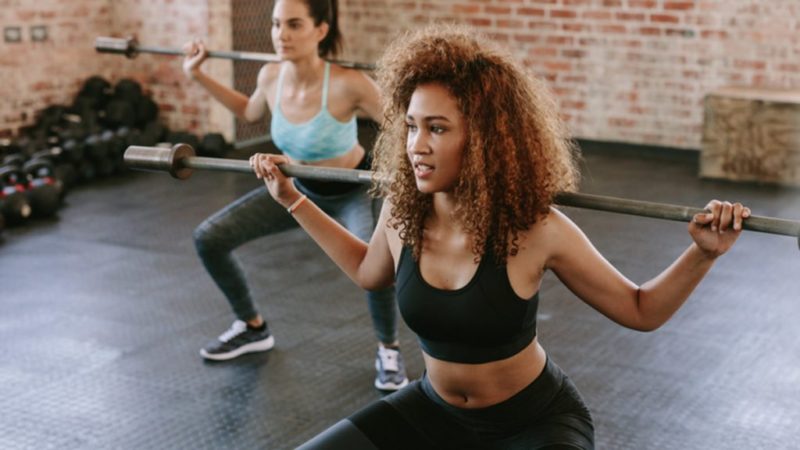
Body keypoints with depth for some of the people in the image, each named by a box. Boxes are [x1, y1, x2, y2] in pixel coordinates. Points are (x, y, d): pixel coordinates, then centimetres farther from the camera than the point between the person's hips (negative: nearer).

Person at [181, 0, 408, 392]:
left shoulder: (347, 84, -32)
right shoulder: (271, 76, -15)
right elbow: (249, 112, 10)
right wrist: (199, 77, 7)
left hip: (355, 192, -5)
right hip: (299, 189, 6)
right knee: (209, 239, -3)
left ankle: (388, 351, -4)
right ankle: (253, 328, 22)